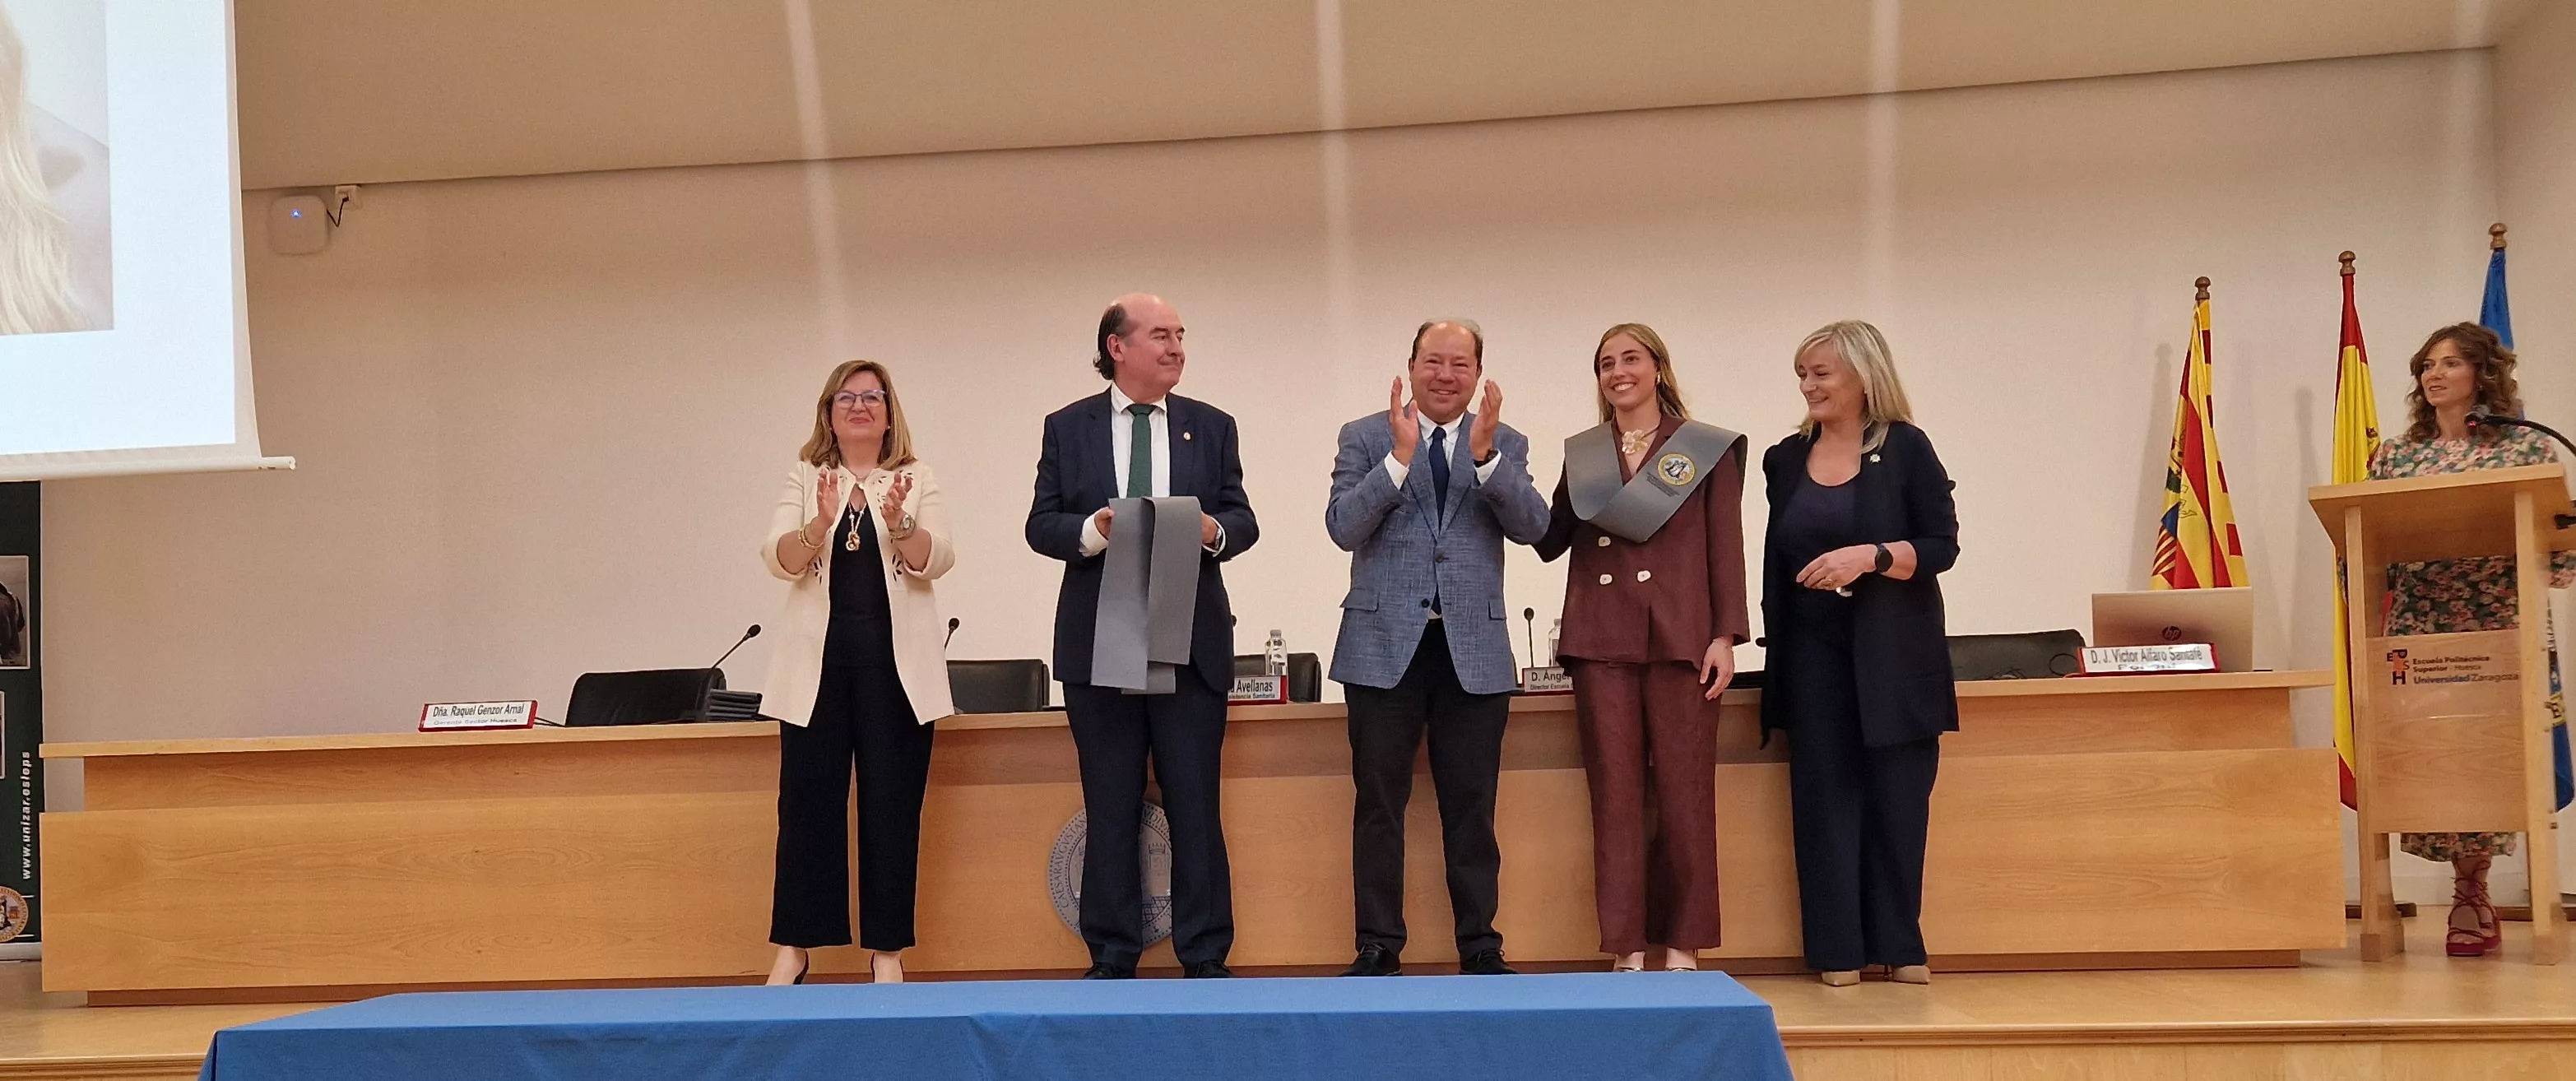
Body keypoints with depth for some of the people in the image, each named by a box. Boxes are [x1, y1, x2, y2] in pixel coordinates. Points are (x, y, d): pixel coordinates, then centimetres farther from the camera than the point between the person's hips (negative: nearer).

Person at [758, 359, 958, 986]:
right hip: (819, 659, 0)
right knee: (808, 803, 1)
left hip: (895, 662, 0)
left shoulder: (918, 480, 7)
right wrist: (820, 524, -27)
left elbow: (937, 562, -6)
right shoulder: (804, 478, 8)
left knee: (892, 805, 1)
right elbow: (777, 559, -7)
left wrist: (900, 524, -26)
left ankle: (886, 948, 9)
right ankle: (794, 945, 9)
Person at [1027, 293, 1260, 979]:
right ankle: (1112, 958, 15)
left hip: (1193, 643, 0)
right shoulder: (1068, 428, 6)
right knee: (1109, 809, 7)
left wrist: (1215, 530, -17)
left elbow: (1243, 522, 5)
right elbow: (1042, 525, 2)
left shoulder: (1211, 426, 9)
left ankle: (1204, 956, 11)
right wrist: (1093, 530, -18)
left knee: (1195, 804, 3)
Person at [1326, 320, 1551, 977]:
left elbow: (1533, 527, -6)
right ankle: (1378, 948, 11)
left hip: (1474, 649, 1)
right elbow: (1343, 529, -9)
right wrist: (1399, 456, -18)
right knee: (1379, 805, 3)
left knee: (1472, 808, 7)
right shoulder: (1365, 438, 3)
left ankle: (1480, 947, 15)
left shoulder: (1506, 443, 8)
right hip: (1385, 645, -1)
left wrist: (1486, 456, -19)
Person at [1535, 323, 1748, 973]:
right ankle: (1626, 948, 6)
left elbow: (1725, 548, 2)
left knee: (1684, 793, 0)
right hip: (1602, 641, 2)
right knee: (1615, 794, 2)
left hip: (1680, 638, -2)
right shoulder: (1581, 454, 14)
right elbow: (1550, 543, 9)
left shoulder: (1708, 449, 5)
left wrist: (1725, 636, -6)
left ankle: (1683, 945, 8)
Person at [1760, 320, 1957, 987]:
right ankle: (1838, 950, 6)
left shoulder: (1905, 449, -3)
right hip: (1814, 653, 3)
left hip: (1893, 651, -3)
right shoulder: (1786, 459, 9)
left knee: (1896, 797, 1)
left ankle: (1900, 945, 10)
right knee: (1825, 796, 1)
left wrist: (1869, 556, -21)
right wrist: (1774, 648, 9)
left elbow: (1942, 547, -6)